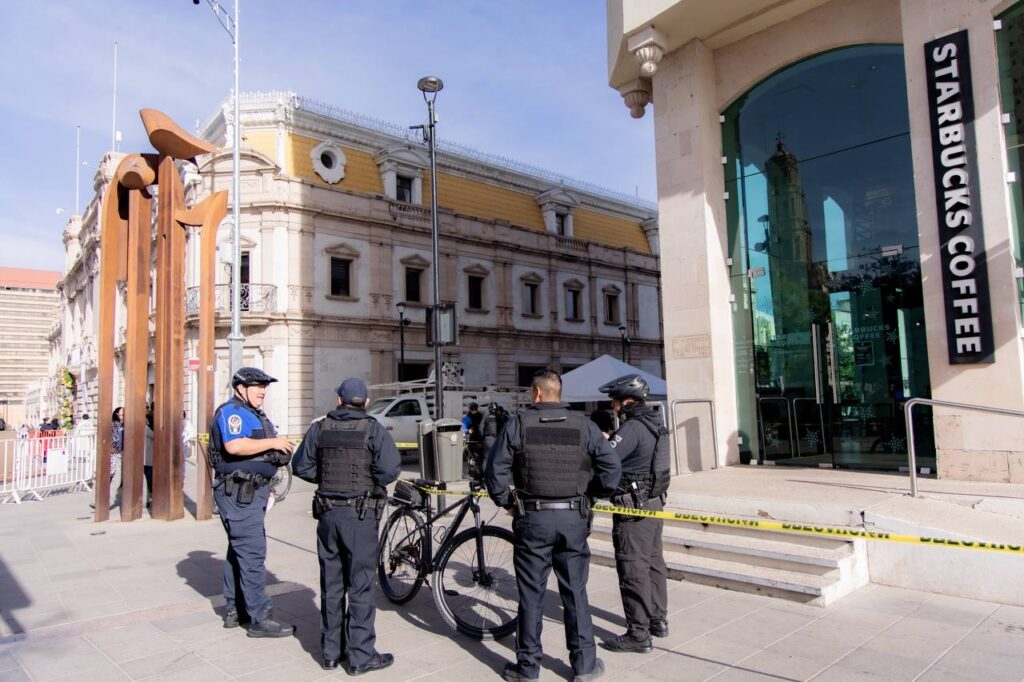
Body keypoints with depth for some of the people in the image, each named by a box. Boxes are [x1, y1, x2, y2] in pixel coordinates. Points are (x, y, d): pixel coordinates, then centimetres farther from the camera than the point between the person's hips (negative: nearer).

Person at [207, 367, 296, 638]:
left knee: (239, 550, 16)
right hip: (238, 491, -11)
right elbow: (234, 446, -29)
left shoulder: (254, 414, 19)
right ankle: (260, 619, -6)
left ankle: (235, 610, 25)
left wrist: (280, 453, 10)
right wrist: (272, 442, -22)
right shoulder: (232, 412, -12)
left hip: (252, 491, 11)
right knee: (252, 553, -10)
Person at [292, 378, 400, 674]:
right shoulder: (373, 429, -9)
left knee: (331, 585, 14)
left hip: (327, 513, 4)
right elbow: (390, 469, -18)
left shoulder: (320, 428, 3)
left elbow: (301, 466, 4)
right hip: (361, 515, -4)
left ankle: (331, 652, 25)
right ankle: (360, 656, 10)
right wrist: (372, 480, 1)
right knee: (360, 585, 4)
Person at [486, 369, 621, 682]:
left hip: (532, 518, -1)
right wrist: (592, 493, 13)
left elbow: (494, 470, -7)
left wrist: (505, 501, 7)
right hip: (574, 518, 2)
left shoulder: (518, 424, -5)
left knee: (531, 594, 10)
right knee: (575, 592, 13)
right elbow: (611, 467, -2)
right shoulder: (583, 425, 0)